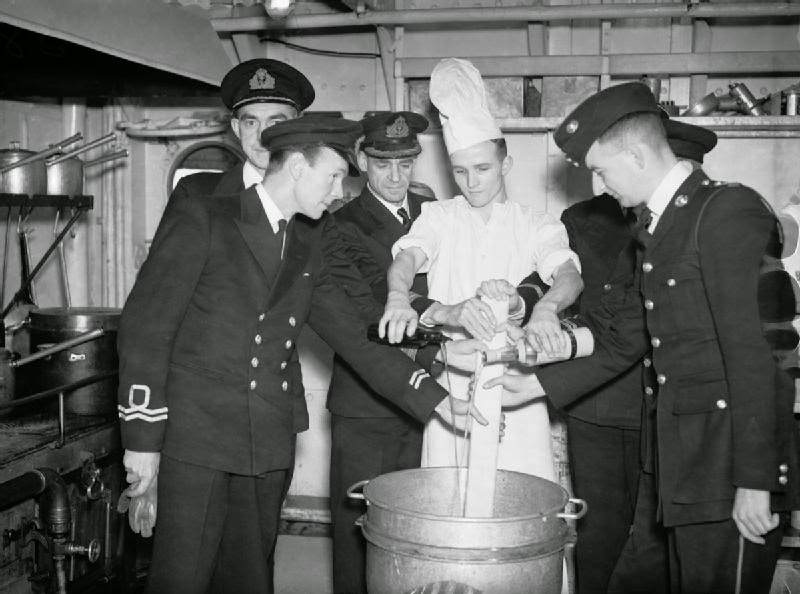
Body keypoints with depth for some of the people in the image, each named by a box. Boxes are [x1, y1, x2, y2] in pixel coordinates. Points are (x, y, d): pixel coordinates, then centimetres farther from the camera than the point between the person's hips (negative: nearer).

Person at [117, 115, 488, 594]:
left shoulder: (306, 245, 13)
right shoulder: (199, 219, -5)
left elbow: (351, 333, 12)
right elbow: (145, 326, -7)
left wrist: (432, 396, 3)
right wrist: (142, 437, -11)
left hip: (270, 445, 5)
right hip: (196, 436, -5)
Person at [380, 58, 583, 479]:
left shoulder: (537, 226, 8)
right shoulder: (439, 217, 10)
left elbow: (570, 275, -9)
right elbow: (406, 257, -9)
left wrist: (546, 306, -33)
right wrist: (398, 298, -32)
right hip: (451, 382, 0)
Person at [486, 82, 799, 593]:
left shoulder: (729, 210, -12)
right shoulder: (655, 227, 15)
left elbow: (752, 354, -18)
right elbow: (624, 343, 20)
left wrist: (754, 483, -19)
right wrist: (539, 384, 17)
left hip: (730, 460, -8)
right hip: (680, 458, 8)